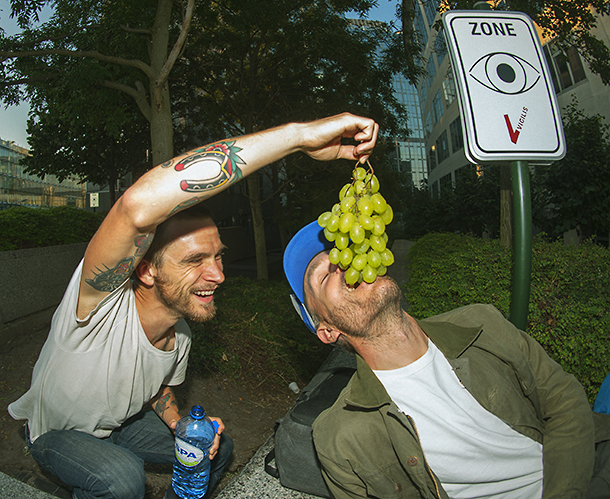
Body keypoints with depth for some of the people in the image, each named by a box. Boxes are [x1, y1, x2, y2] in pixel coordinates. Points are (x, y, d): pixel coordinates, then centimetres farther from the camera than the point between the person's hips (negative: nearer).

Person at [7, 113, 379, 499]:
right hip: (57, 434, -5)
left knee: (218, 447, 1)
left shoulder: (181, 336, -16)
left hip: (121, 423, 5)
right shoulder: (105, 302, -40)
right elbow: (139, 206, -63)